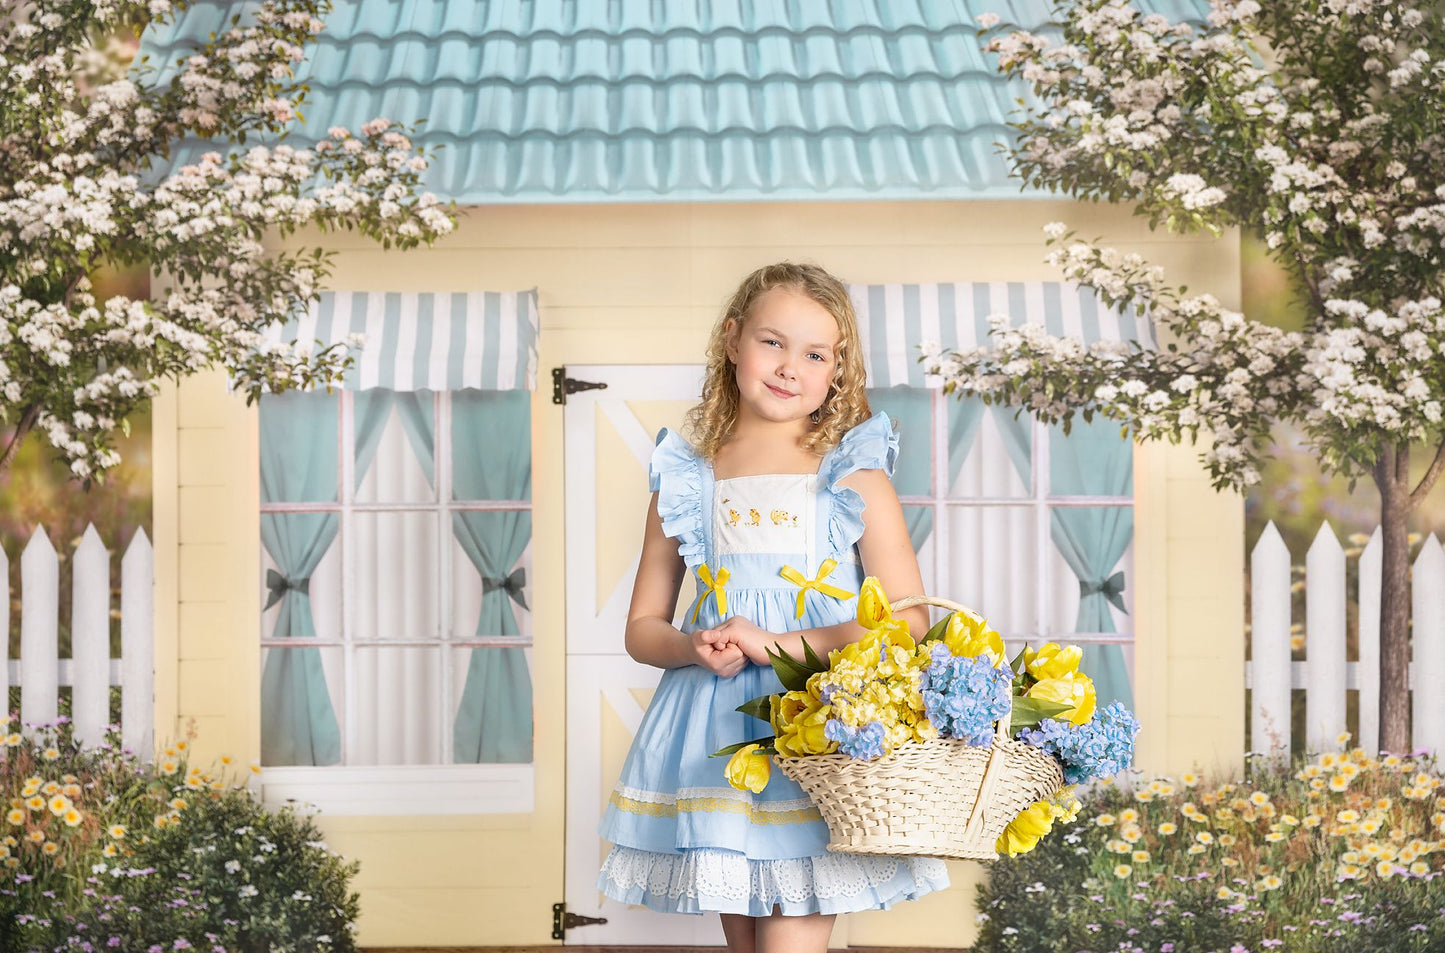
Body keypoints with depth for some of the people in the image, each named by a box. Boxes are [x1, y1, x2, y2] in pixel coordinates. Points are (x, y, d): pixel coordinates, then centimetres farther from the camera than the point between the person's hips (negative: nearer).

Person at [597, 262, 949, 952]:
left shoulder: (855, 475, 1)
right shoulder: (685, 477, 8)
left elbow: (909, 617, -5)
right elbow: (642, 627, 13)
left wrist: (782, 643, -15)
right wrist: (697, 649, -10)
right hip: (712, 734, 3)